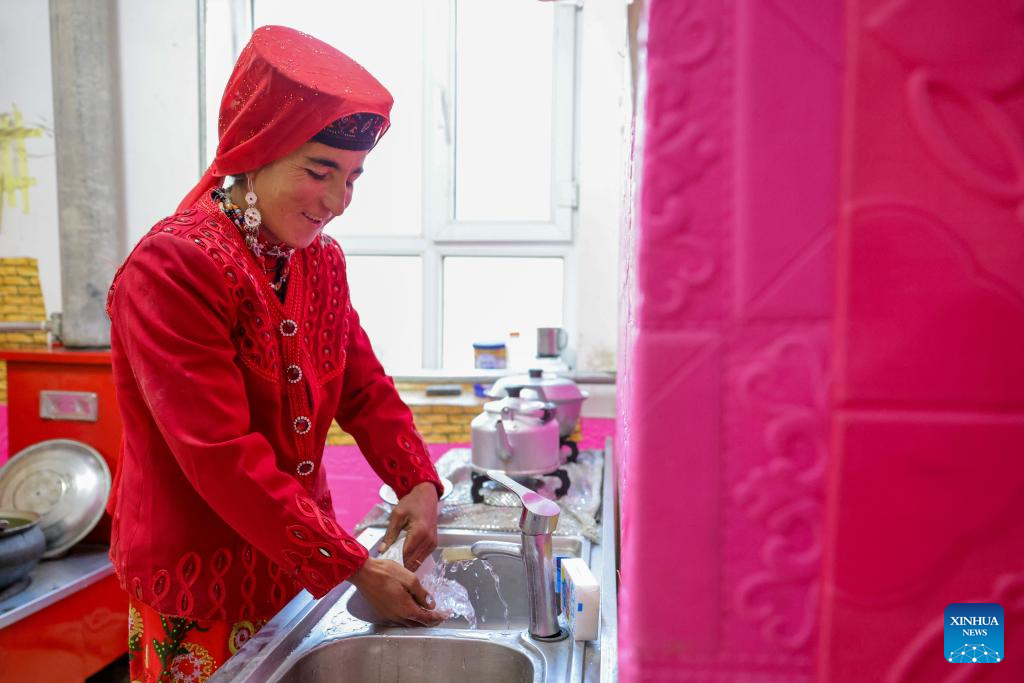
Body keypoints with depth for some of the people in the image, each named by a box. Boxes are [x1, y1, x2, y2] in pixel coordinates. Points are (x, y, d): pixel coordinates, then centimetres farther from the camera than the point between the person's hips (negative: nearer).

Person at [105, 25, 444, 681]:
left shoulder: (322, 259, 3)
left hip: (299, 566, 7)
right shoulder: (173, 268, -21)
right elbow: (223, 455, -25)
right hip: (202, 590, -6)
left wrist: (419, 483, -11)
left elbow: (365, 388, 5)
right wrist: (354, 566, -25)